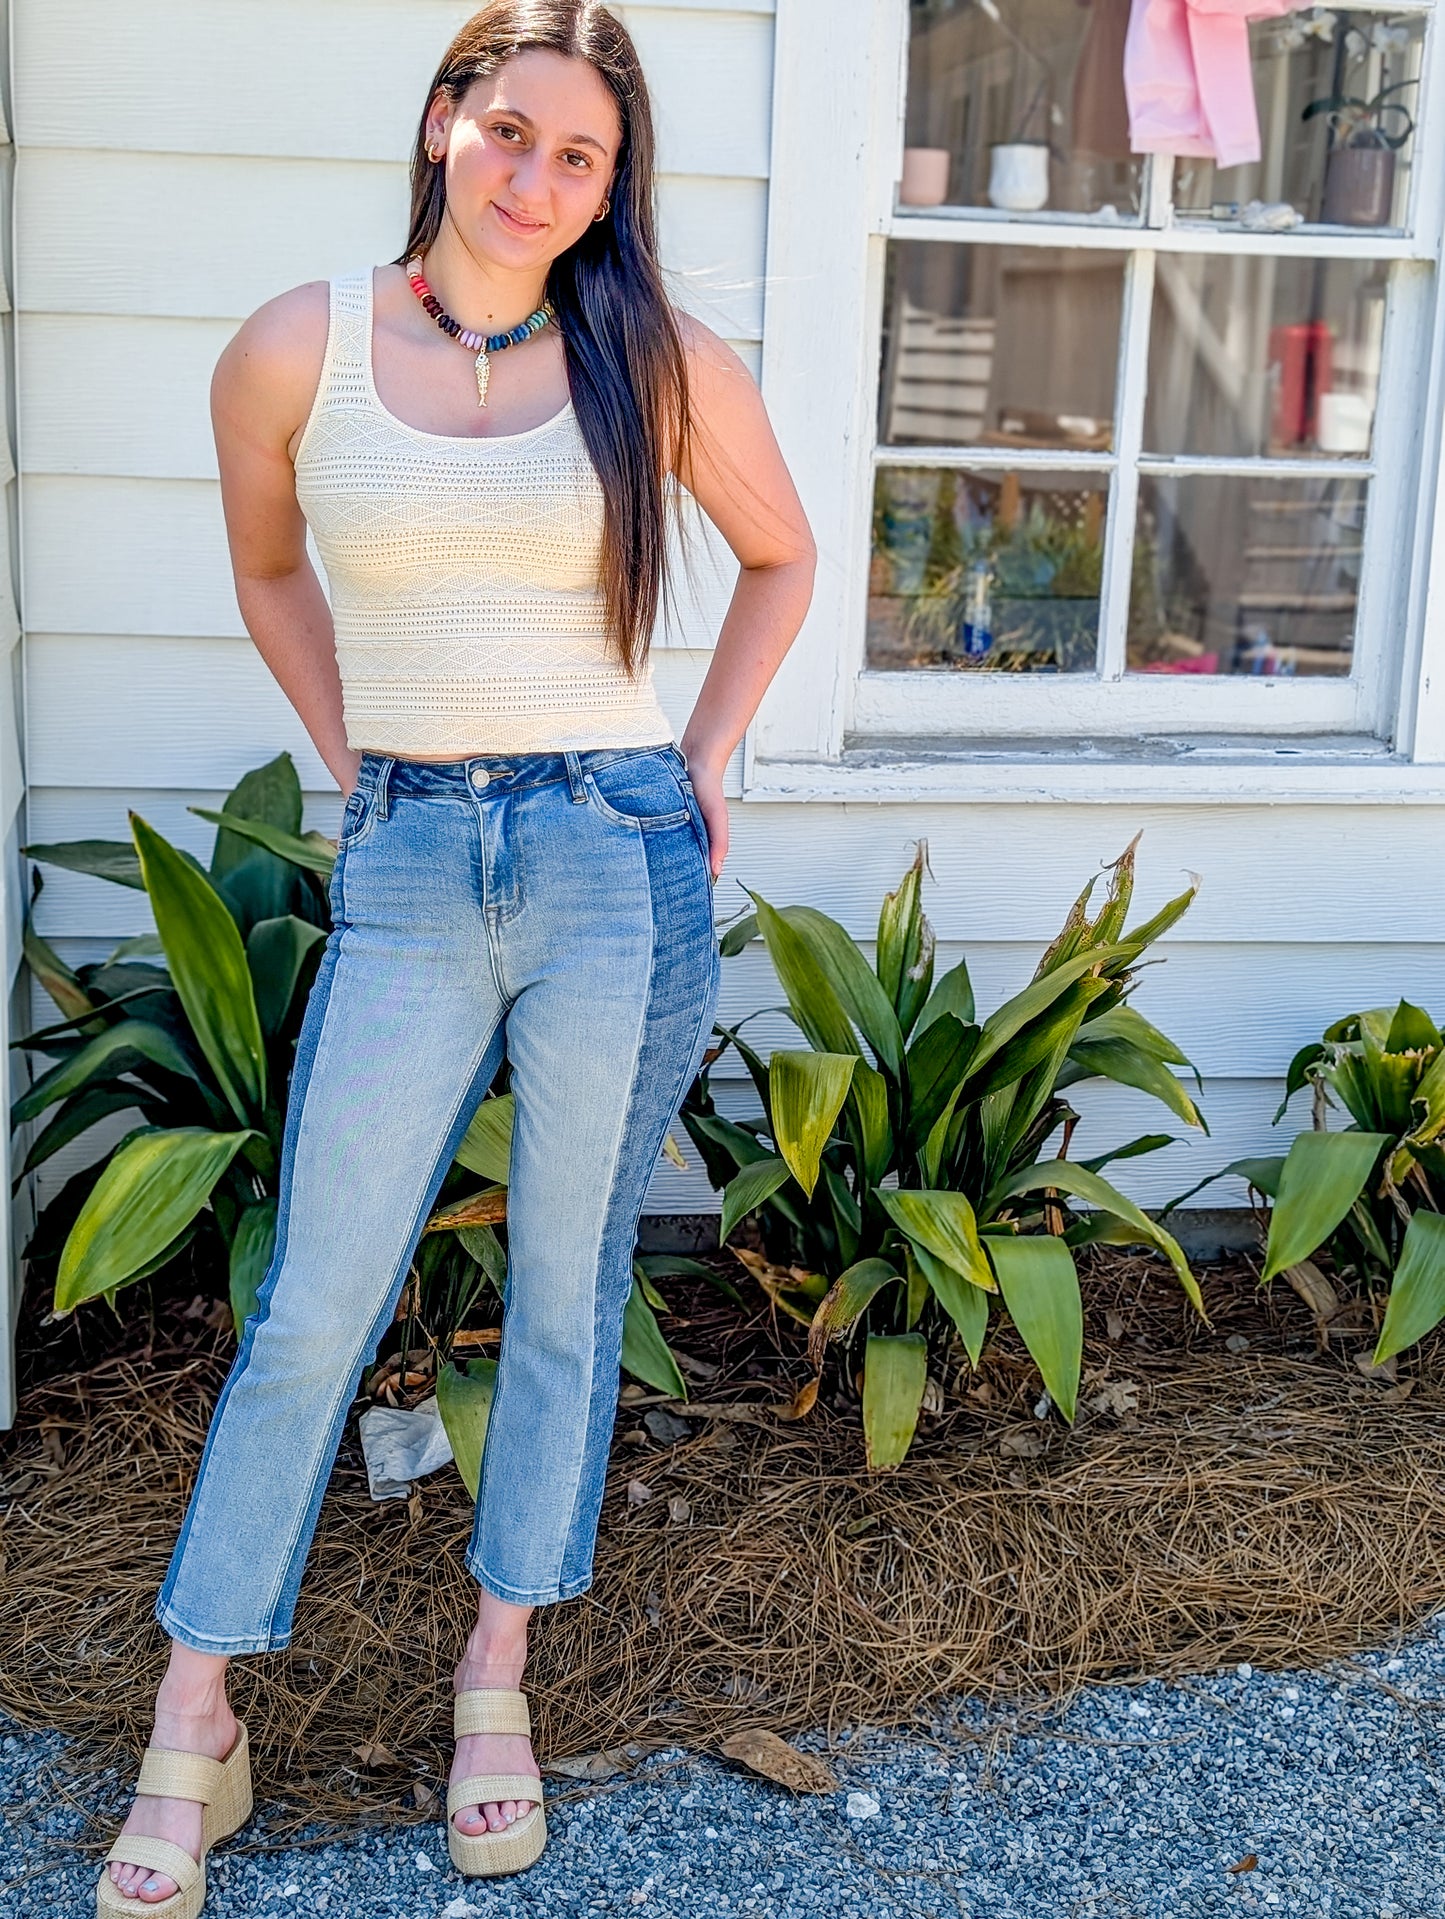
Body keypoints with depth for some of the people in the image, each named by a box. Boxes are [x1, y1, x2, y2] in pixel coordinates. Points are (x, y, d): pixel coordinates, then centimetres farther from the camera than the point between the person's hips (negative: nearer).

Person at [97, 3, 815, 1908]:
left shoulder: (661, 360, 0)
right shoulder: (298, 349, 1)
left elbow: (782, 554, 15)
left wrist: (702, 763, 9)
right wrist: (353, 759, 11)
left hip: (616, 857, 0)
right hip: (409, 870, 0)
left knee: (569, 1284, 9)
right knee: (311, 1303, 2)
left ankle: (500, 1675, 26)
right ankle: (195, 1726, 16)